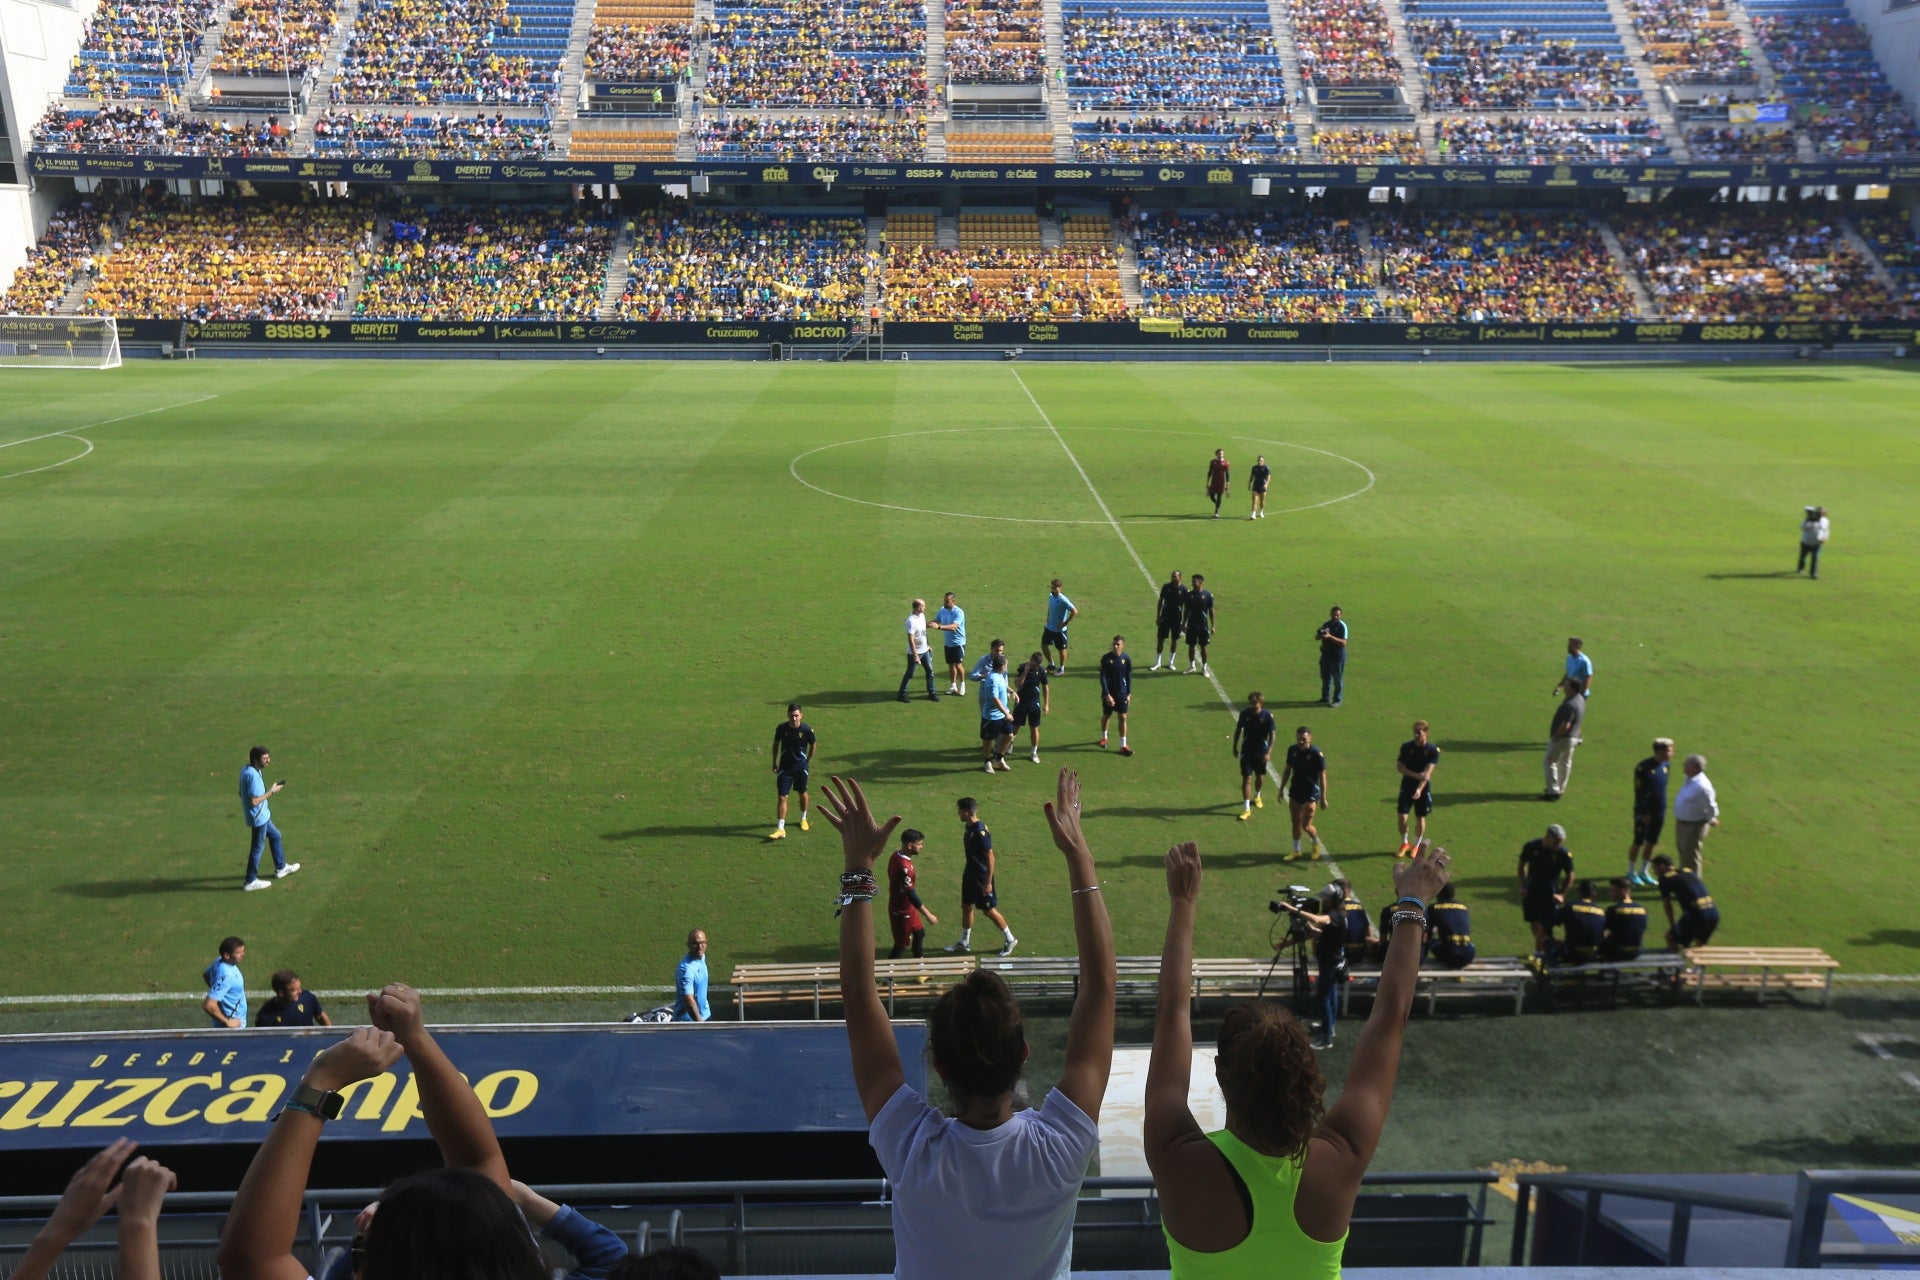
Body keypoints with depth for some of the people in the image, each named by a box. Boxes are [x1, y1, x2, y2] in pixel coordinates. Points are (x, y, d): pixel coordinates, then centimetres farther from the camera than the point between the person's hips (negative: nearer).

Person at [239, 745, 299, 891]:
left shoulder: (246, 770, 3)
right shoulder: (253, 775, -27)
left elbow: (241, 793, 13)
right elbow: (254, 801, -29)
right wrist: (271, 792, -19)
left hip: (262, 815, 10)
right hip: (258, 817, -10)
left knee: (275, 836, 23)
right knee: (257, 847, 3)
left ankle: (281, 868, 38)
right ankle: (250, 881, 14)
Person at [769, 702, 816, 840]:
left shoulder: (807, 729, -15)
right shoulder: (781, 728, -11)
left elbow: (813, 745, 3)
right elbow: (776, 743, 6)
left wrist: (808, 762, 8)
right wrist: (774, 762, 10)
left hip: (801, 767, 0)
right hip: (785, 767, 0)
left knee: (802, 794, 16)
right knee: (781, 797, -6)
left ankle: (803, 819, 43)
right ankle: (780, 830, -5)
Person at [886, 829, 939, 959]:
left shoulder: (896, 855, -3)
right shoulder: (904, 866, -32)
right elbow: (911, 894, -30)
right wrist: (928, 915, -25)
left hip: (907, 907, 10)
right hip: (902, 911, -10)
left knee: (919, 933, 22)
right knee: (902, 945, 3)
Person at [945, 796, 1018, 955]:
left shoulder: (981, 832, -26)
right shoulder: (968, 827, 2)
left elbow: (990, 857, -24)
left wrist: (988, 882, -23)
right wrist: (966, 871, 22)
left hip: (982, 878, -9)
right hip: (970, 875, 9)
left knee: (990, 911, 3)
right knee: (966, 907, 16)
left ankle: (1010, 940, 20)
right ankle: (964, 943, 29)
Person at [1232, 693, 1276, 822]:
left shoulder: (1267, 716, -14)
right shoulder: (1244, 713, -10)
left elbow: (1272, 735, -9)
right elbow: (1238, 730, 4)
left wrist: (1269, 752, -17)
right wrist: (1235, 747, 8)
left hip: (1261, 752, 0)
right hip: (1246, 751, 0)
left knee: (1260, 778, 16)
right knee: (1246, 779, -5)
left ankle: (1257, 796, 47)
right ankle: (1246, 809, -2)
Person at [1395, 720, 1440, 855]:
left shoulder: (1433, 750, -11)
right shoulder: (1406, 747, -5)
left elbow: (1427, 772, -20)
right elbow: (1399, 766, -5)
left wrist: (1420, 789, -32)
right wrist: (1415, 775, -21)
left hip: (1423, 788, -1)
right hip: (1407, 786, 1)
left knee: (1420, 818, 7)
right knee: (1402, 816, -5)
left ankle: (1416, 845, 26)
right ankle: (1404, 844, 18)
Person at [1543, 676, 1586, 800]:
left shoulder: (1570, 705, -29)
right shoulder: (1580, 699, 3)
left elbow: (1565, 725, -31)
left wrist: (1554, 738, -19)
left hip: (1563, 738, -10)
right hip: (1573, 737, 10)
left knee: (1549, 762, -1)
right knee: (1565, 763, 20)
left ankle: (1553, 791, -2)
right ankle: (1560, 789, 32)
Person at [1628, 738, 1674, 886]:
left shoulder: (1665, 765, 5)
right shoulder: (1643, 767, -17)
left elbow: (1663, 788, 14)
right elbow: (1638, 791, -15)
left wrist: (1664, 811, 14)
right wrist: (1642, 813, -15)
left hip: (1658, 811, 6)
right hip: (1645, 811, -6)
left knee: (1651, 842, 12)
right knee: (1638, 842, 4)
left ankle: (1644, 872, 25)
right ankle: (1631, 872, 17)